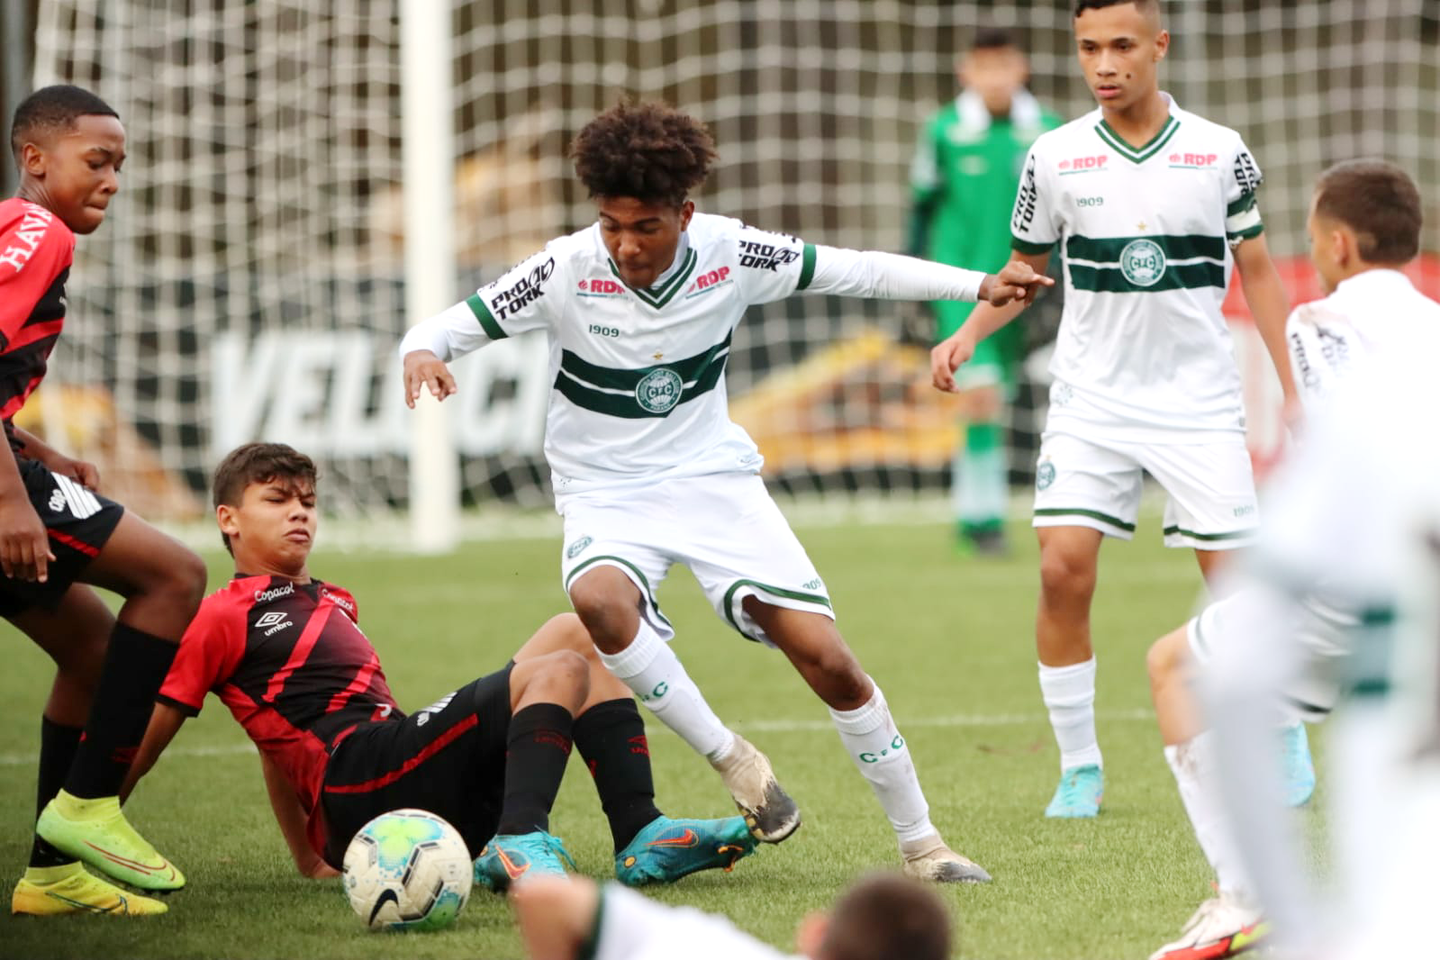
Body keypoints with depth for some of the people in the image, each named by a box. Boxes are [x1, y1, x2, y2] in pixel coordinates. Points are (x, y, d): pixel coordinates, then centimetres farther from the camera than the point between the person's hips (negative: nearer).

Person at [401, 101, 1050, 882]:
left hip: (715, 478, 2)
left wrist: (980, 286, 2)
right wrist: (423, 354, -38)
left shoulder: (730, 255, -10)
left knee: (825, 657, -9)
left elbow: (852, 271, 2)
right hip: (608, 496, -2)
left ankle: (918, 840, 9)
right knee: (599, 600, -37)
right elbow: (453, 326, -13)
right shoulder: (567, 271, -17)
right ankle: (728, 757, -19)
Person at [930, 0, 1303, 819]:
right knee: (1063, 569, -13)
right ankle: (1080, 766, 0)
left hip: (1200, 399, -1)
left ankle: (1283, 740, 22)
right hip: (1091, 399, 1)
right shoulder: (1054, 158, 0)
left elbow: (1258, 273, 8)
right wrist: (968, 335, -4)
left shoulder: (1221, 154, -2)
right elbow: (1026, 268, 13)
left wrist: (1295, 389, 5)